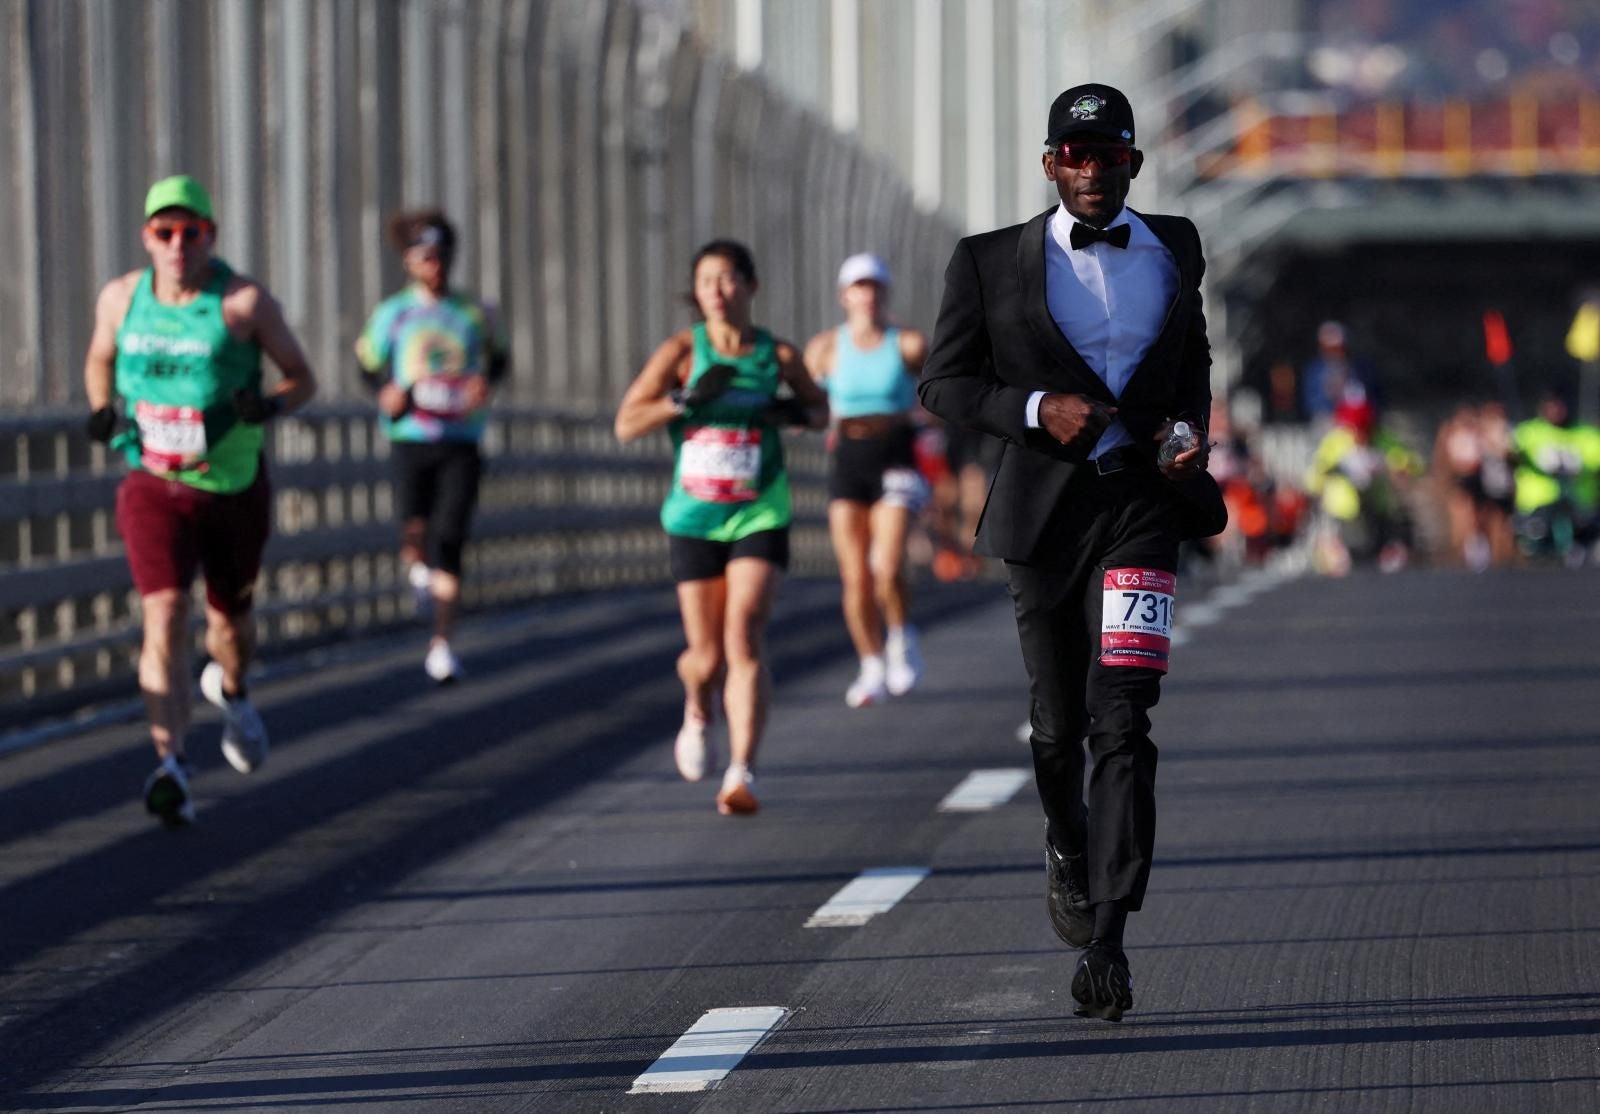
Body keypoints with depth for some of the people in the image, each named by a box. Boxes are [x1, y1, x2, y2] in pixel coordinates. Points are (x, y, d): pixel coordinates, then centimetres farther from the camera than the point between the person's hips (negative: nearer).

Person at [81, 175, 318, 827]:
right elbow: (100, 359, 17)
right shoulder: (121, 298, -3)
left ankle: (231, 692, 54)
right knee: (164, 614, -19)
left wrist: (272, 405, -25)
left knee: (230, 618, 17)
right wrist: (102, 409, -3)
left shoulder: (245, 302, -11)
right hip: (154, 487, 0)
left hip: (235, 487, 0)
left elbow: (303, 377, -4)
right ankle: (172, 765, -24)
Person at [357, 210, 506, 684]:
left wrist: (484, 382, -3)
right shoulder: (392, 314, 5)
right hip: (411, 438, 0)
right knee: (415, 534, -11)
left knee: (450, 541, -9)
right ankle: (418, 568, 28)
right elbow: (370, 365, 13)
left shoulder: (476, 314, 7)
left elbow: (497, 358, 20)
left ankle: (442, 644, -3)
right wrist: (385, 393, -9)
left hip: (462, 439, 0)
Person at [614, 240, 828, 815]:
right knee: (707, 658, 5)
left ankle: (742, 774, -24)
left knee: (744, 641, -18)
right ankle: (696, 710, 42)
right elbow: (626, 424, -8)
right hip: (694, 520, 1)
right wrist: (686, 400, -22)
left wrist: (799, 412, -6)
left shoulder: (779, 355, 0)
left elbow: (821, 409, 18)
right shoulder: (682, 350, -4)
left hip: (759, 517, -1)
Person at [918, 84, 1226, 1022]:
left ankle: (1105, 938, -20)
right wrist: (1037, 407, -15)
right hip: (1045, 507, 0)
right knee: (1060, 721, 11)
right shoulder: (992, 263, 1)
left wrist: (1190, 425, 3)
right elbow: (944, 384, 2)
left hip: (1143, 499, 0)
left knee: (1122, 717, -15)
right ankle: (1067, 847, 43)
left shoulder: (1174, 249, 9)